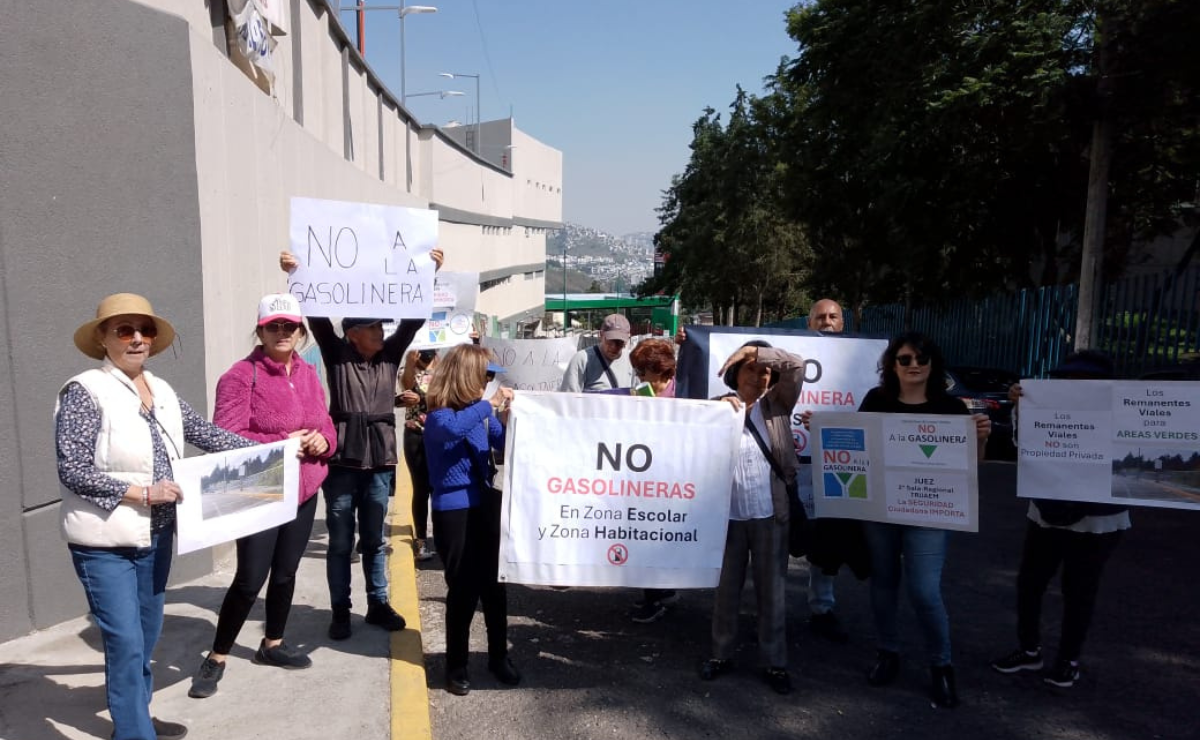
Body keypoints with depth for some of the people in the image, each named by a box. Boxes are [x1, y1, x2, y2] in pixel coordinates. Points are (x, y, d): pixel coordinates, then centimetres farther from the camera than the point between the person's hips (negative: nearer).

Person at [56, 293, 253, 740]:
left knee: (147, 636, 19)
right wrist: (143, 492, -21)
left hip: (156, 536, 7)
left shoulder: (161, 390, 5)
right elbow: (72, 471, -18)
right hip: (105, 543, -7)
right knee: (125, 644, -3)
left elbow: (205, 434, 10)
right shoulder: (85, 391, -14)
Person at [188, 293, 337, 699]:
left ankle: (272, 644, 35)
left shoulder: (309, 374, 8)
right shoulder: (241, 376, -12)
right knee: (250, 579, -3)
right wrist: (282, 444, -23)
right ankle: (217, 657, 16)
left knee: (286, 572, 17)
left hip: (303, 492, 6)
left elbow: (325, 424, 14)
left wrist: (322, 441, -9)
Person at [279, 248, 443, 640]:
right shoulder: (336, 354, 0)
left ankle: (378, 605, 26)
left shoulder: (390, 354, 6)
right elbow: (318, 317, -10)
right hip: (342, 462, -2)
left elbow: (413, 318, 0)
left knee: (374, 540, 14)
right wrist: (298, 276, -22)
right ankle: (340, 610, 21)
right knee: (340, 542, 9)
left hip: (379, 462, 2)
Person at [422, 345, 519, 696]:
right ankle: (456, 665, 20)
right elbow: (452, 428, -37)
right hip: (453, 511, -5)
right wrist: (489, 404, -29)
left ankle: (498, 656, 27)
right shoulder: (439, 414, -12)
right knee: (463, 588, 3)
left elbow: (505, 445, 10)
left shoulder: (481, 409, 2)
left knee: (494, 584, 10)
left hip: (486, 504, 5)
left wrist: (504, 416, -8)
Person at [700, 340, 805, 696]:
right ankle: (721, 654, 28)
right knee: (726, 589, 13)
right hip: (728, 513, 0)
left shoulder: (776, 404, 5)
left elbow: (796, 365, -7)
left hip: (769, 514, 0)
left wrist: (757, 351, -9)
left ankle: (774, 663, 22)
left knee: (772, 591, 9)